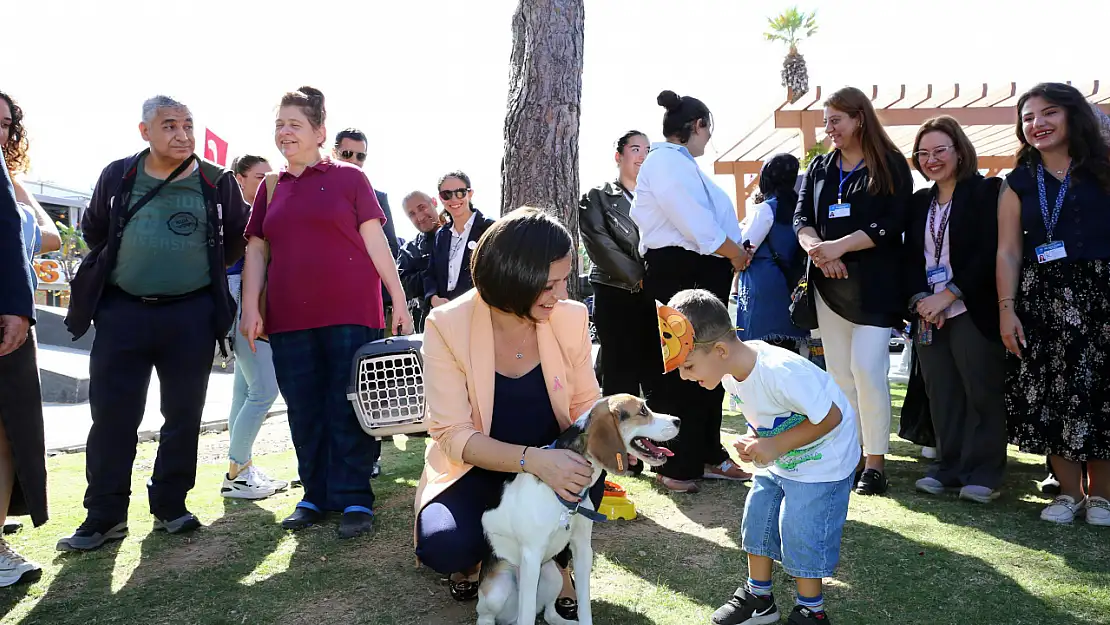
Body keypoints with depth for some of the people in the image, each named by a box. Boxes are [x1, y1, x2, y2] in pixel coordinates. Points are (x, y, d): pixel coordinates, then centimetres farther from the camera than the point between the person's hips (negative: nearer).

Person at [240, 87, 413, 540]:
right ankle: (317, 496, 19)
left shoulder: (349, 179, 5)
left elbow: (376, 242, 1)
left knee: (349, 410, -3)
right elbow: (256, 249, 13)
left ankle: (354, 500, 5)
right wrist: (250, 308, 2)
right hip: (289, 318, 4)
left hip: (350, 314, -4)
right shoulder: (271, 187, 16)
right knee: (304, 412, 8)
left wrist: (400, 302, -3)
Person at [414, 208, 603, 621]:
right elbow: (453, 435, -23)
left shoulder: (571, 317, -12)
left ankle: (556, 562, 2)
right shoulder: (448, 325, -20)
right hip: (477, 467, -2)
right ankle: (473, 555, 10)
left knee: (588, 475, -32)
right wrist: (533, 460, -38)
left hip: (551, 461, 2)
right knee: (444, 546, -30)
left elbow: (585, 403, 1)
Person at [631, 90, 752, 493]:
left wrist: (733, 255, 4)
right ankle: (674, 465, 8)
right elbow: (699, 226, -20)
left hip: (706, 273, 11)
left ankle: (708, 456, 25)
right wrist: (735, 253, -9)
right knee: (677, 370, -2)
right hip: (678, 274, -11)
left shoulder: (681, 164, 20)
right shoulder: (666, 161, -12)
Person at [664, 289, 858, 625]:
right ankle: (759, 597, 31)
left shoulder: (781, 372, -38)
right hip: (779, 458, 8)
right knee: (757, 519, 12)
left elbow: (830, 417, -27)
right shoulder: (730, 370, -12)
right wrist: (754, 441, -13)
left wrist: (775, 446, -27)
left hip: (821, 461, -8)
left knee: (800, 534, -3)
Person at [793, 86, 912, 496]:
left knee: (867, 367, -13)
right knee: (838, 371, 6)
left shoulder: (891, 166, 0)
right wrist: (817, 249, -14)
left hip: (874, 283, -5)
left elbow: (890, 224, -10)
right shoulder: (819, 168, 15)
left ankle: (875, 462, -3)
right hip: (828, 284, 5)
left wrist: (838, 246, -18)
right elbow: (801, 218, 6)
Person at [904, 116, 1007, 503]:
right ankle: (949, 466, 18)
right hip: (929, 314, 5)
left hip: (972, 310, -5)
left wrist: (948, 296, -16)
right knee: (942, 395, 8)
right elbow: (911, 257, 11)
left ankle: (983, 472, 10)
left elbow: (988, 253, -12)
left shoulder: (985, 192, -3)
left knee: (982, 393, 0)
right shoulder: (919, 203, 15)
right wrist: (921, 299, -6)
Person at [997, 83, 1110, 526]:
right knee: (1049, 395, 2)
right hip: (1041, 299, 2)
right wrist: (1006, 308, -2)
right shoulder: (1018, 183, 10)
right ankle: (1069, 491, 15)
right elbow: (1008, 251, 6)